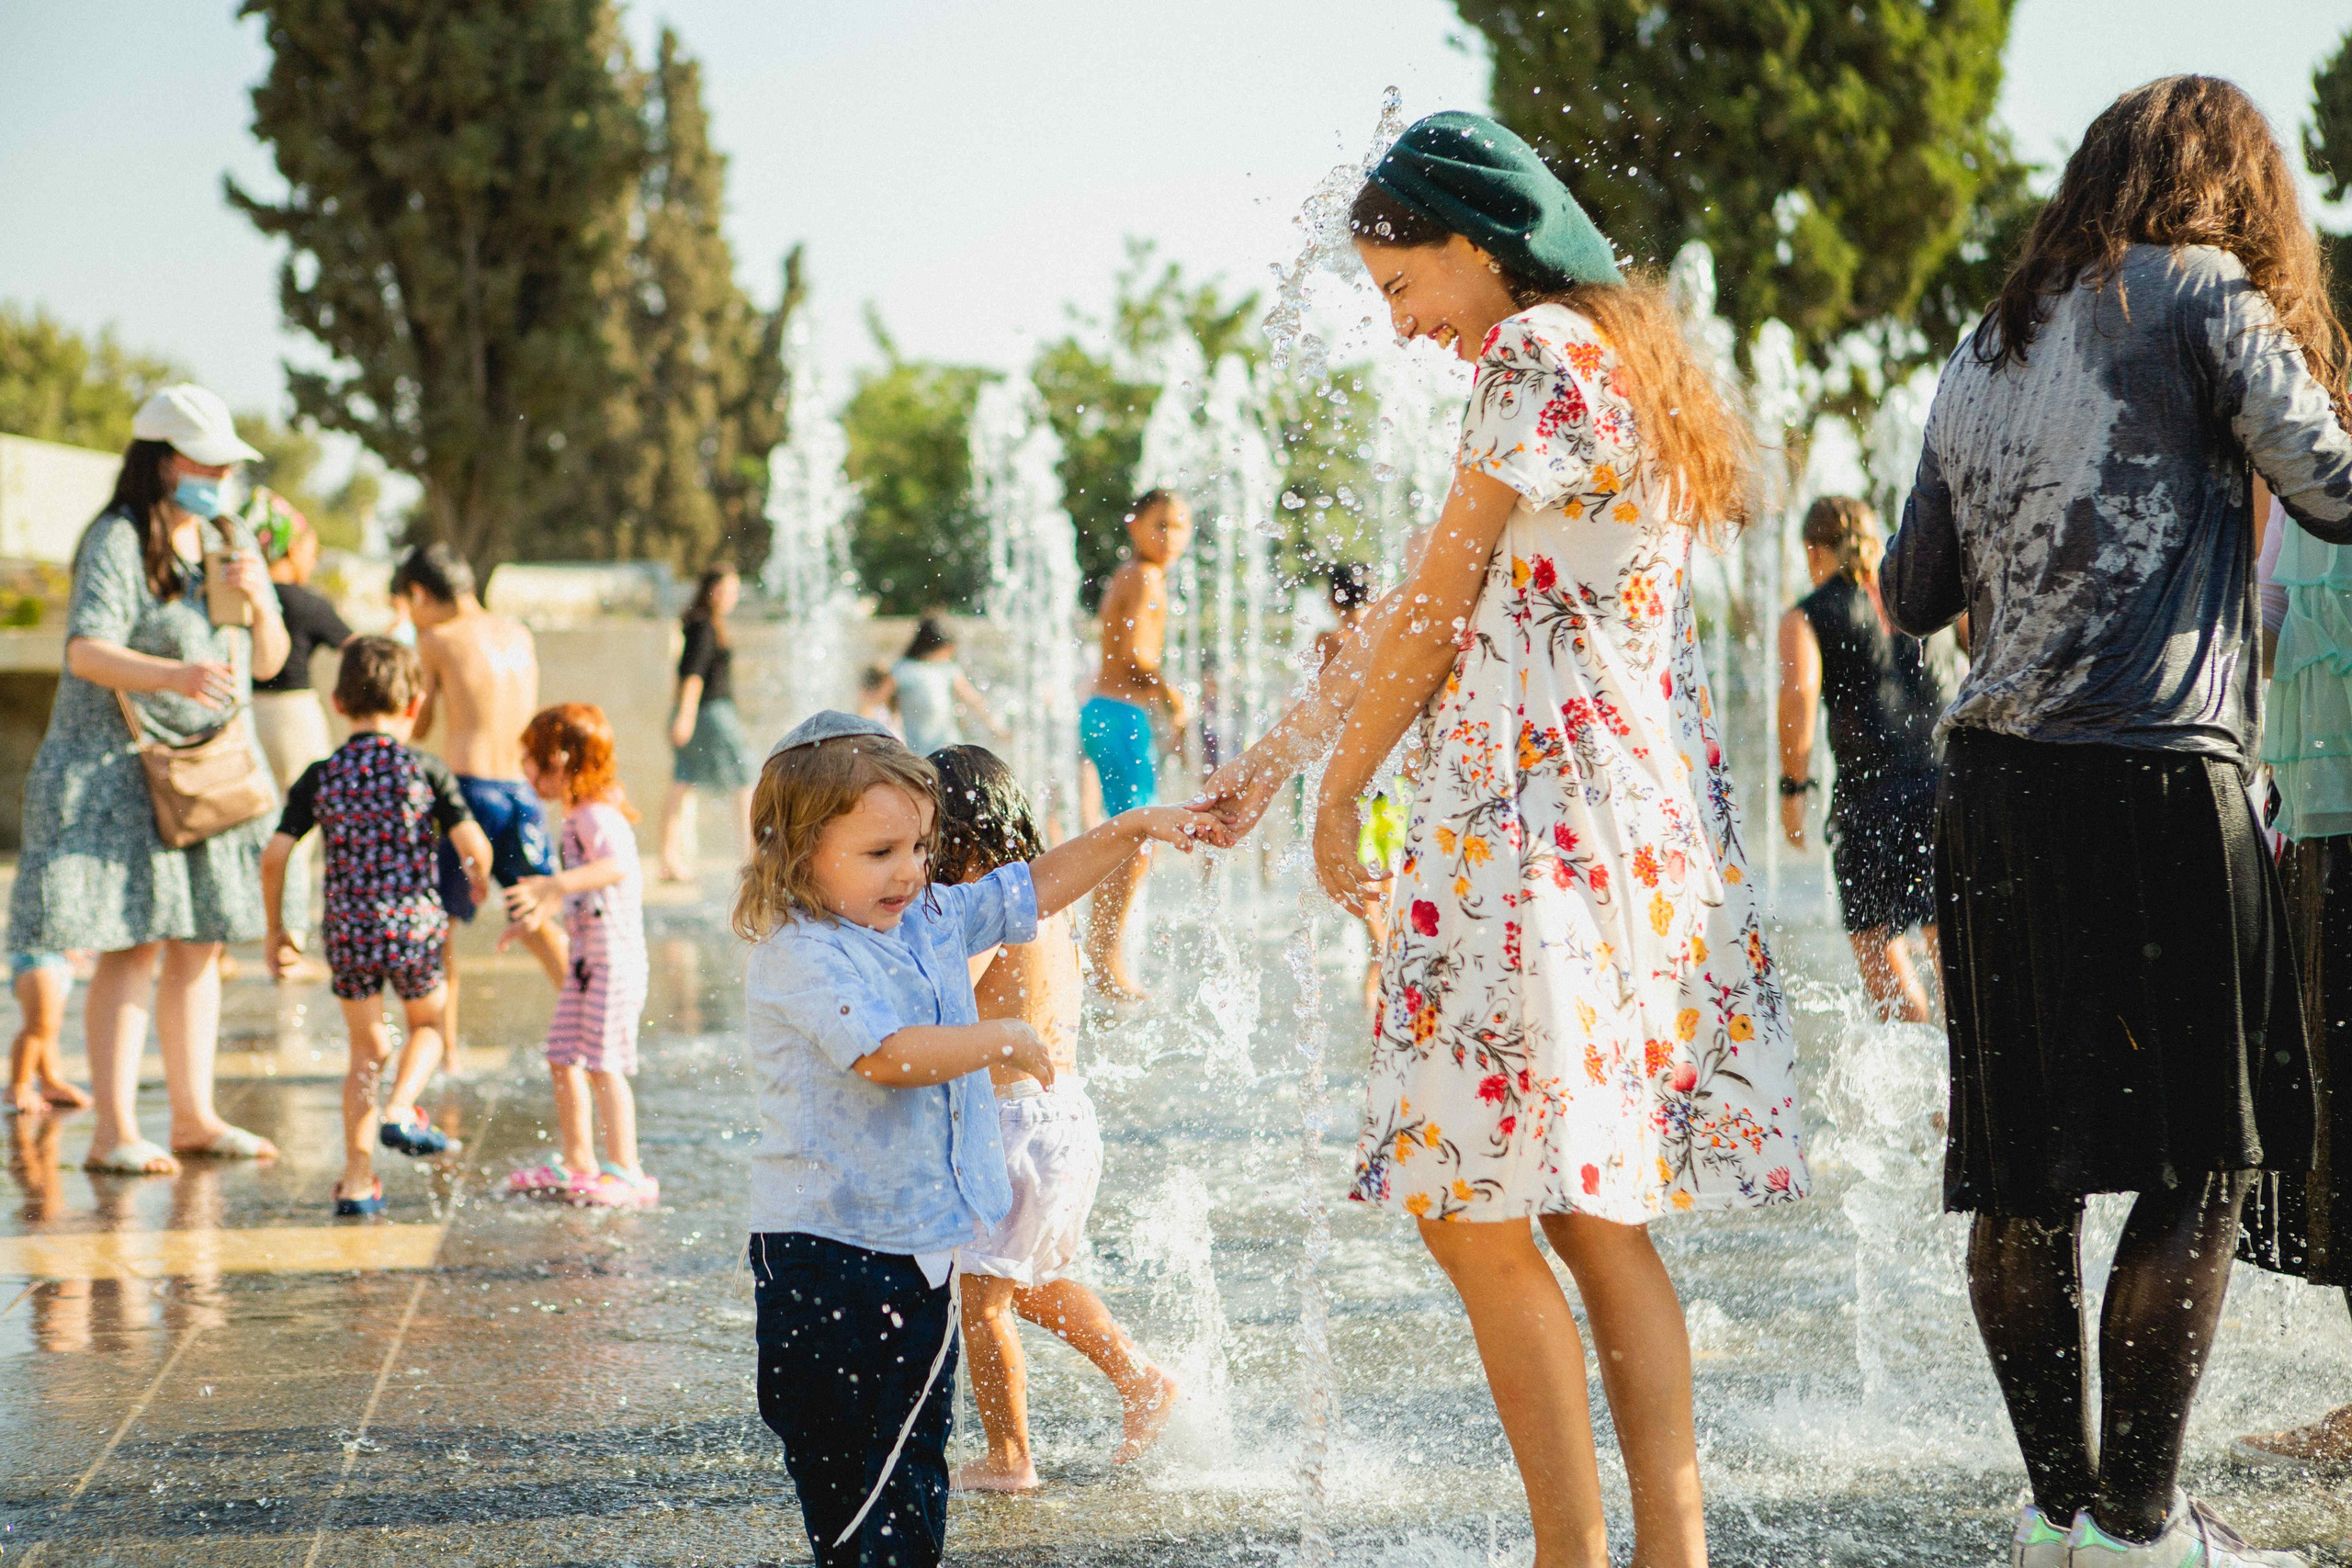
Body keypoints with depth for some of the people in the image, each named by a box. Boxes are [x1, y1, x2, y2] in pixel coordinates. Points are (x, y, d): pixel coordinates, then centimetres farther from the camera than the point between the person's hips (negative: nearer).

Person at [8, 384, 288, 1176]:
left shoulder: (232, 541, 12)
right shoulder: (116, 542, -11)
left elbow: (269, 661, 13)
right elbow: (87, 650, -22)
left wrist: (258, 603, -8)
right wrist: (174, 674, -38)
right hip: (121, 769, -7)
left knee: (199, 947, 9)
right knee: (132, 948, -11)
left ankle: (194, 1117, 17)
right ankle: (113, 1131, -9)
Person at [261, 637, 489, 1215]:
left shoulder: (319, 777, 3)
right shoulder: (427, 771, -3)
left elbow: (273, 858, -1)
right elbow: (474, 846, -8)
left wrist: (276, 932, 12)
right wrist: (480, 882, 15)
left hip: (347, 930, 2)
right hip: (414, 924, -2)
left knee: (367, 1049, 15)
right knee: (428, 1023, 25)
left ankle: (357, 1180, 12)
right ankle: (401, 1112, 0)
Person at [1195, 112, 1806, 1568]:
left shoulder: (1541, 353, -9)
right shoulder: (1615, 357, 21)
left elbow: (1434, 609, -7)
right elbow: (1427, 608, 23)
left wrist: (1340, 793, 4)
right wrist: (1271, 757, 24)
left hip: (1545, 824, -10)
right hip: (1643, 833, 10)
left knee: (1472, 1206, -7)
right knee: (1591, 1212, 10)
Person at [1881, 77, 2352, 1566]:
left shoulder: (1985, 349, 17)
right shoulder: (2203, 296, 0)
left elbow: (1913, 594, 19)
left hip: (1990, 778, 6)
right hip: (2151, 777, -6)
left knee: (2026, 1168, 8)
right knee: (2200, 1161, 0)